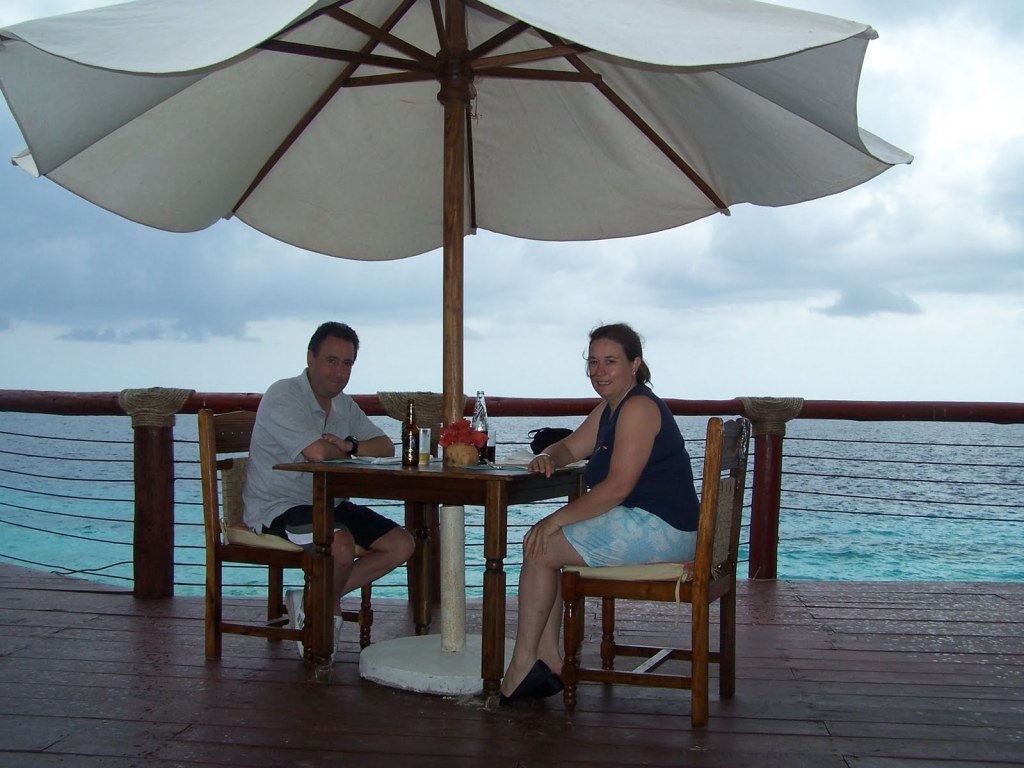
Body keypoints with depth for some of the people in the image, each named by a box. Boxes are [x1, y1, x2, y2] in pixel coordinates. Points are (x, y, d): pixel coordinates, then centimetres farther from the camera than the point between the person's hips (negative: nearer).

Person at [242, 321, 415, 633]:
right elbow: (318, 452, -26)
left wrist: (350, 445, -12)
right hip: (277, 509, -9)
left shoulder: (345, 405, 14)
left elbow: (386, 447, 9)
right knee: (342, 544, -35)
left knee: (401, 544, -2)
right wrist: (343, 454, -3)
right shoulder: (284, 396, -14)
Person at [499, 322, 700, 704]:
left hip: (659, 530, -11)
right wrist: (547, 457, -1)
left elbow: (618, 486, -23)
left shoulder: (639, 408, -16)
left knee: (541, 550, -11)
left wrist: (555, 520, -18)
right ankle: (548, 660, 8)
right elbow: (571, 446, 25)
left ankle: (522, 666, -3)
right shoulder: (609, 407, 16)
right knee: (542, 545, 12)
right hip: (641, 526, 11)